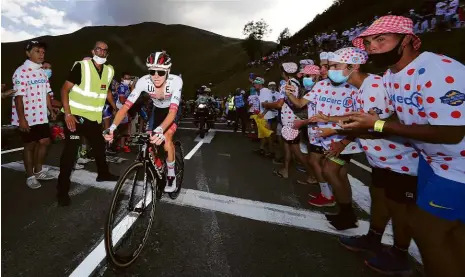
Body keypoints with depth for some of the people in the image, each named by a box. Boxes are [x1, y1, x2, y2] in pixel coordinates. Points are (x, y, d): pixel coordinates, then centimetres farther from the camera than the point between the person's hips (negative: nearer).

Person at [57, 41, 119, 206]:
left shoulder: (109, 71, 5)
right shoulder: (81, 66, -13)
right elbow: (65, 89, -13)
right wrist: (67, 114, -21)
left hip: (94, 117, 6)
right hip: (76, 116, -6)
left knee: (99, 146, 18)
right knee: (70, 151, -6)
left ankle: (103, 174, 40)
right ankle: (63, 190, 3)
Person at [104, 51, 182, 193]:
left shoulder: (176, 81, -37)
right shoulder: (143, 81, -30)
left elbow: (173, 110, -46)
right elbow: (126, 106, -34)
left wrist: (160, 130, -63)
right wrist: (112, 127, -49)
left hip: (172, 110, -3)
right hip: (157, 110, 3)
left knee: (166, 139, -24)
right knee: (152, 141, -1)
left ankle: (171, 175, -3)